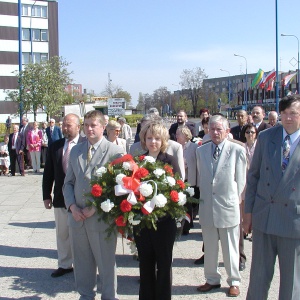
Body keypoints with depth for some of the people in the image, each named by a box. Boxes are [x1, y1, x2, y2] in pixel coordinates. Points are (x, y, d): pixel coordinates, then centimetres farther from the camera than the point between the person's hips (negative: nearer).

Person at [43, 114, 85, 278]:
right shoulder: (55, 146, 4)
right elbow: (48, 173, 7)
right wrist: (46, 195, 4)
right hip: (60, 197, 4)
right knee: (62, 233, 15)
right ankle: (64, 265, 30)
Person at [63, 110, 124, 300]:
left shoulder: (115, 152, -8)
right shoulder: (76, 151, 10)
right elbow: (69, 182, 13)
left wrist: (94, 209, -14)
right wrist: (72, 206, -4)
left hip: (101, 218, -5)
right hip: (77, 216, 5)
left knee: (106, 263, 8)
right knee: (82, 261, 17)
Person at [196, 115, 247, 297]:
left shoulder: (237, 150, -6)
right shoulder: (201, 151, 6)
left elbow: (241, 180, -2)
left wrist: (234, 199, 0)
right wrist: (203, 196, 9)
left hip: (228, 207, -3)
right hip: (206, 206, 4)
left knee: (230, 248, 8)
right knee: (210, 248, 14)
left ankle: (234, 282, 25)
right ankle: (212, 280, 30)